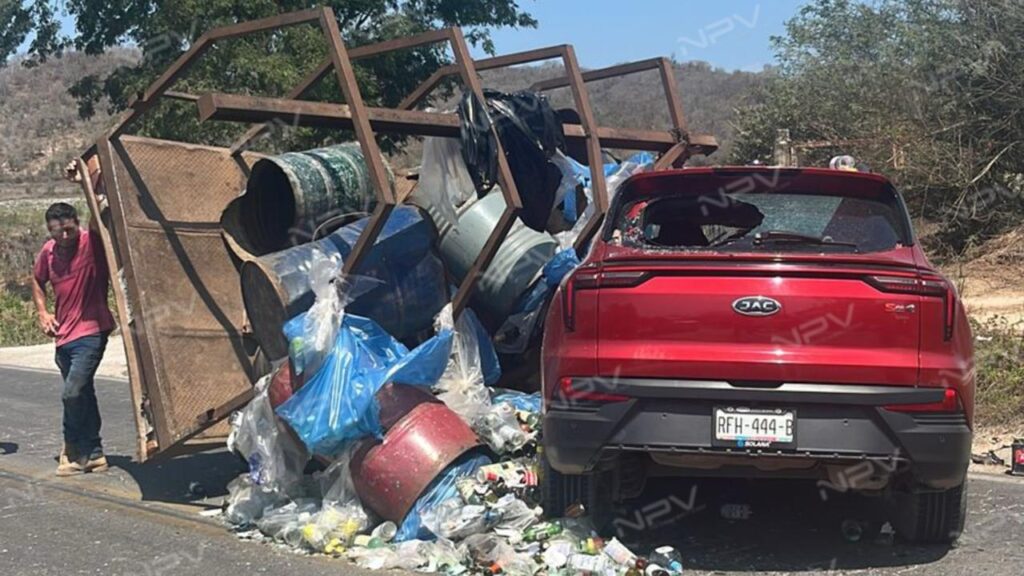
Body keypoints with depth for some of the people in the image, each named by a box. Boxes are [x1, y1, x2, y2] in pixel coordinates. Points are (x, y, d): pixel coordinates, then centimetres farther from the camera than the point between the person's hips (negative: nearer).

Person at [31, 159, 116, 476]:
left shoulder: (91, 242, -11)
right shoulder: (47, 252, 4)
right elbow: (38, 282, 22)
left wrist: (86, 182, -38)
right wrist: (42, 312, 8)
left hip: (91, 332, -6)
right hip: (63, 335, 6)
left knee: (72, 393, -16)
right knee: (83, 394, 14)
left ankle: (74, 451, 2)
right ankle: (93, 453, 25)